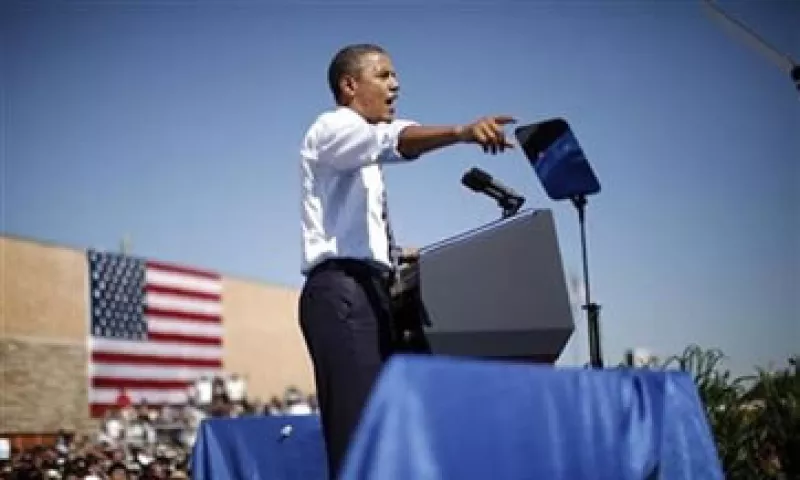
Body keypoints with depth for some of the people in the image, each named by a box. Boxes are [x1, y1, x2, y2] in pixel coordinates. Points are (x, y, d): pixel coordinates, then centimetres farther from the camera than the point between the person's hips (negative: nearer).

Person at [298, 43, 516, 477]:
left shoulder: (364, 155, 27)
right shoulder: (332, 128, -1)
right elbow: (394, 139, -22)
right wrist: (461, 131, -36)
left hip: (369, 294, 9)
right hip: (342, 294, -9)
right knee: (358, 436, -17)